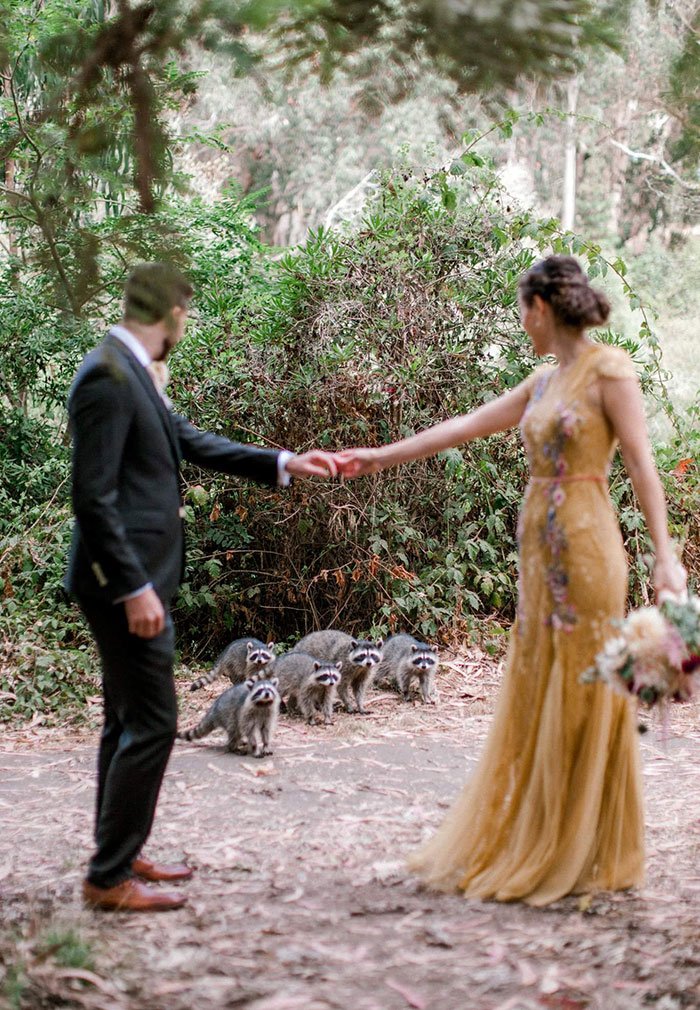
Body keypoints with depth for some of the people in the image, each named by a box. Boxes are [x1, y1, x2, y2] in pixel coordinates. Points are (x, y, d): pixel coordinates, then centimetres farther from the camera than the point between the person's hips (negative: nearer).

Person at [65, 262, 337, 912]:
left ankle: (119, 856, 27)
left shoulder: (130, 372, 12)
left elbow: (190, 443, 20)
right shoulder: (107, 377, -18)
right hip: (126, 582, -10)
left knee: (128, 722, 17)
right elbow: (93, 497, -21)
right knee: (150, 723, -6)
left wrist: (283, 464, 19)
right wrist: (135, 589, -22)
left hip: (135, 578, 10)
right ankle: (108, 878, 1)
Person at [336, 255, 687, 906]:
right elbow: (465, 427, 19)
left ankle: (580, 858, 9)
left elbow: (641, 463, -12)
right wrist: (379, 457, 21)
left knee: (580, 699, -1)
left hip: (583, 548, -8)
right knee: (533, 700, 10)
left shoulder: (609, 369, -7)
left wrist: (664, 555, -18)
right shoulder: (544, 381, 15)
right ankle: (527, 846, 18)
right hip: (539, 549, 8)